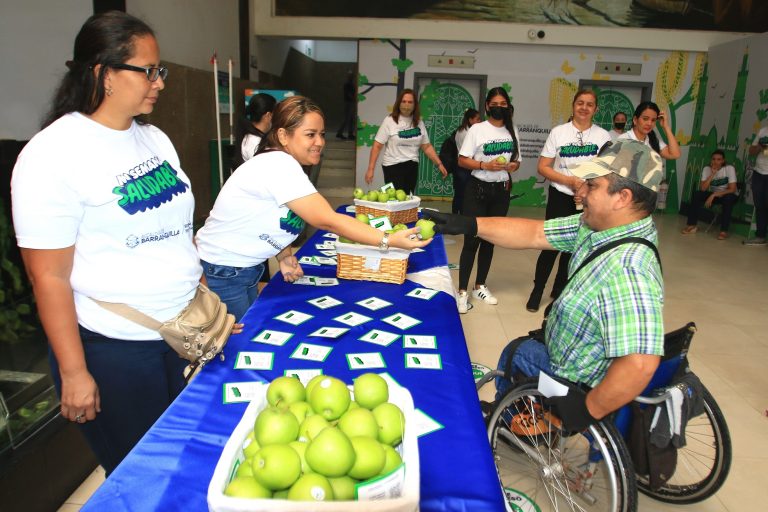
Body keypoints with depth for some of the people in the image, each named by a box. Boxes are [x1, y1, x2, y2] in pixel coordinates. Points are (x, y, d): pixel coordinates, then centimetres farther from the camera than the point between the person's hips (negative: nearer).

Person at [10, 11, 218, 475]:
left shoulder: (155, 138, 7)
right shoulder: (54, 155, -14)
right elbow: (48, 276, -13)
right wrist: (73, 373, -11)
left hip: (181, 335, 6)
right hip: (113, 349, -6)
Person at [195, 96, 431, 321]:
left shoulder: (285, 165, 2)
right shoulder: (278, 166, -26)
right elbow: (327, 221, -30)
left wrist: (284, 256, -8)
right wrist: (389, 240, -32)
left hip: (248, 268, 8)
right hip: (223, 272, -8)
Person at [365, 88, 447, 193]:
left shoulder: (419, 122, 7)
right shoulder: (390, 121, -6)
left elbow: (427, 146, 13)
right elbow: (377, 146, -7)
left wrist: (439, 164, 5)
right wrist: (370, 169, -14)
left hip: (412, 167, 4)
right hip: (393, 166, -4)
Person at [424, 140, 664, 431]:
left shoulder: (626, 270, -39)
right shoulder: (599, 224, -11)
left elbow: (639, 365, -44)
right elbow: (535, 234, -5)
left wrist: (586, 412, -30)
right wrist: (467, 225, -10)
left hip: (579, 390, -8)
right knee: (515, 350, 27)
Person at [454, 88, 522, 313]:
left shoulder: (513, 131, 9)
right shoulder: (477, 129, -5)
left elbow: (516, 159, 16)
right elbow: (462, 160, -8)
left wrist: (513, 166, -7)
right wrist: (485, 165, -22)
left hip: (501, 191, 5)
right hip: (478, 189, -5)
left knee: (490, 239, 12)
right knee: (472, 240, -6)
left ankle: (480, 286, 25)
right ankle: (462, 291, 2)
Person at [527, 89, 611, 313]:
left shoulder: (603, 136, 1)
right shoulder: (558, 132, -3)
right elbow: (542, 167, -5)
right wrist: (570, 181, -16)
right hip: (560, 198, -2)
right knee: (551, 245, -2)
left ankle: (559, 290, 29)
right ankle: (537, 291, 15)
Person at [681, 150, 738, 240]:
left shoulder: (729, 168, -18)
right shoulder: (707, 169, -9)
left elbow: (732, 189, -24)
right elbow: (702, 188, -20)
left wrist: (714, 195, -30)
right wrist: (712, 174, -27)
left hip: (729, 196, -3)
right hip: (713, 195, 3)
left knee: (728, 198, -37)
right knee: (697, 194, -22)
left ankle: (724, 230, -30)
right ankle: (692, 225, -16)